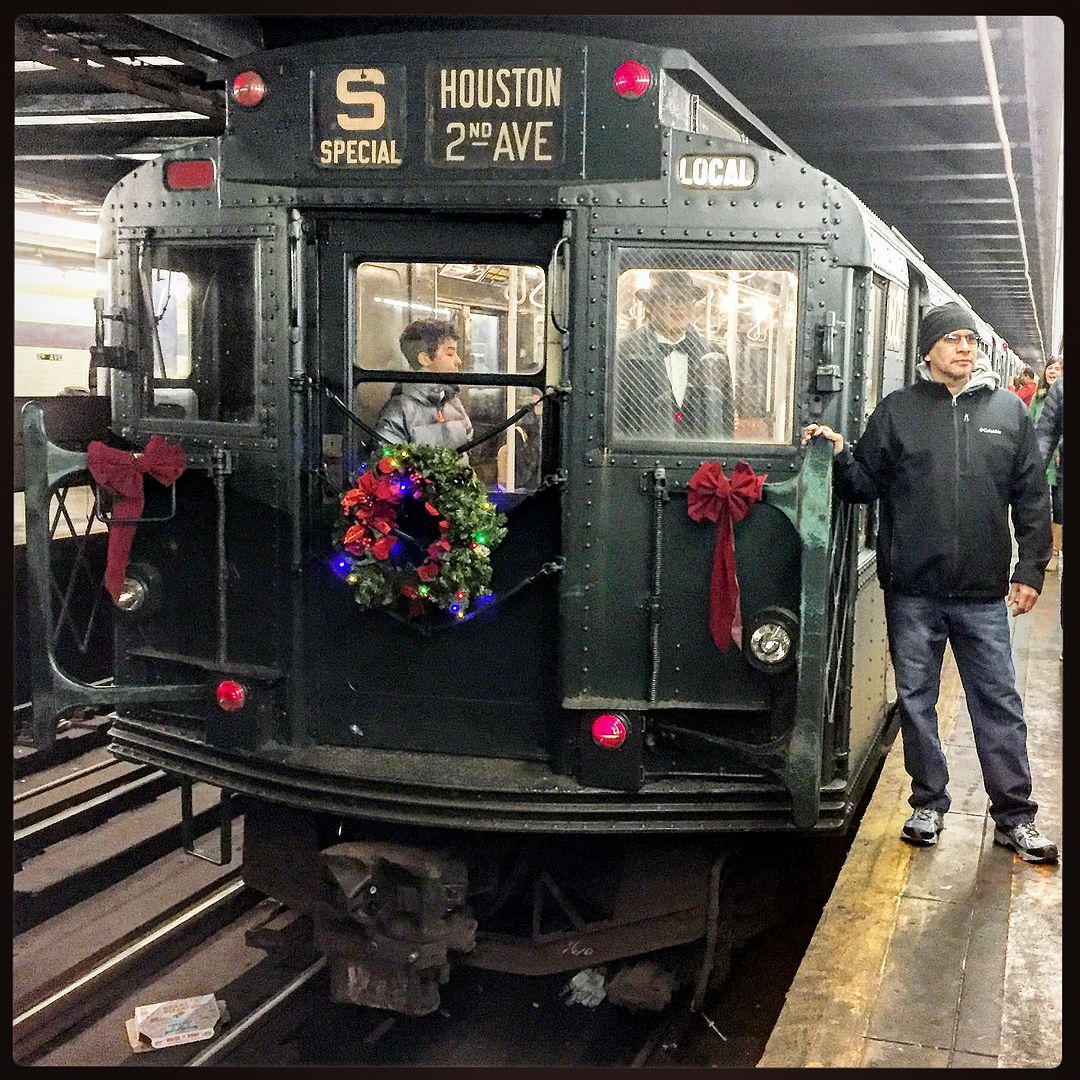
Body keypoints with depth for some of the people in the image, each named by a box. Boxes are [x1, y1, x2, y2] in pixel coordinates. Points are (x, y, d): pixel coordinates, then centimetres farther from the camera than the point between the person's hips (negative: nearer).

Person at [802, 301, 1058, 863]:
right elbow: (866, 485, 5)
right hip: (912, 591, 0)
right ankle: (928, 804, 25)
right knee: (916, 700, 10)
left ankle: (1015, 816, 16)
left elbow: (1031, 498, 7)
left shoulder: (1007, 410, 6)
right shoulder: (896, 410, 3)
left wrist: (1030, 569, 2)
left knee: (999, 704, 5)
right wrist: (841, 456, -15)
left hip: (983, 592, 0)